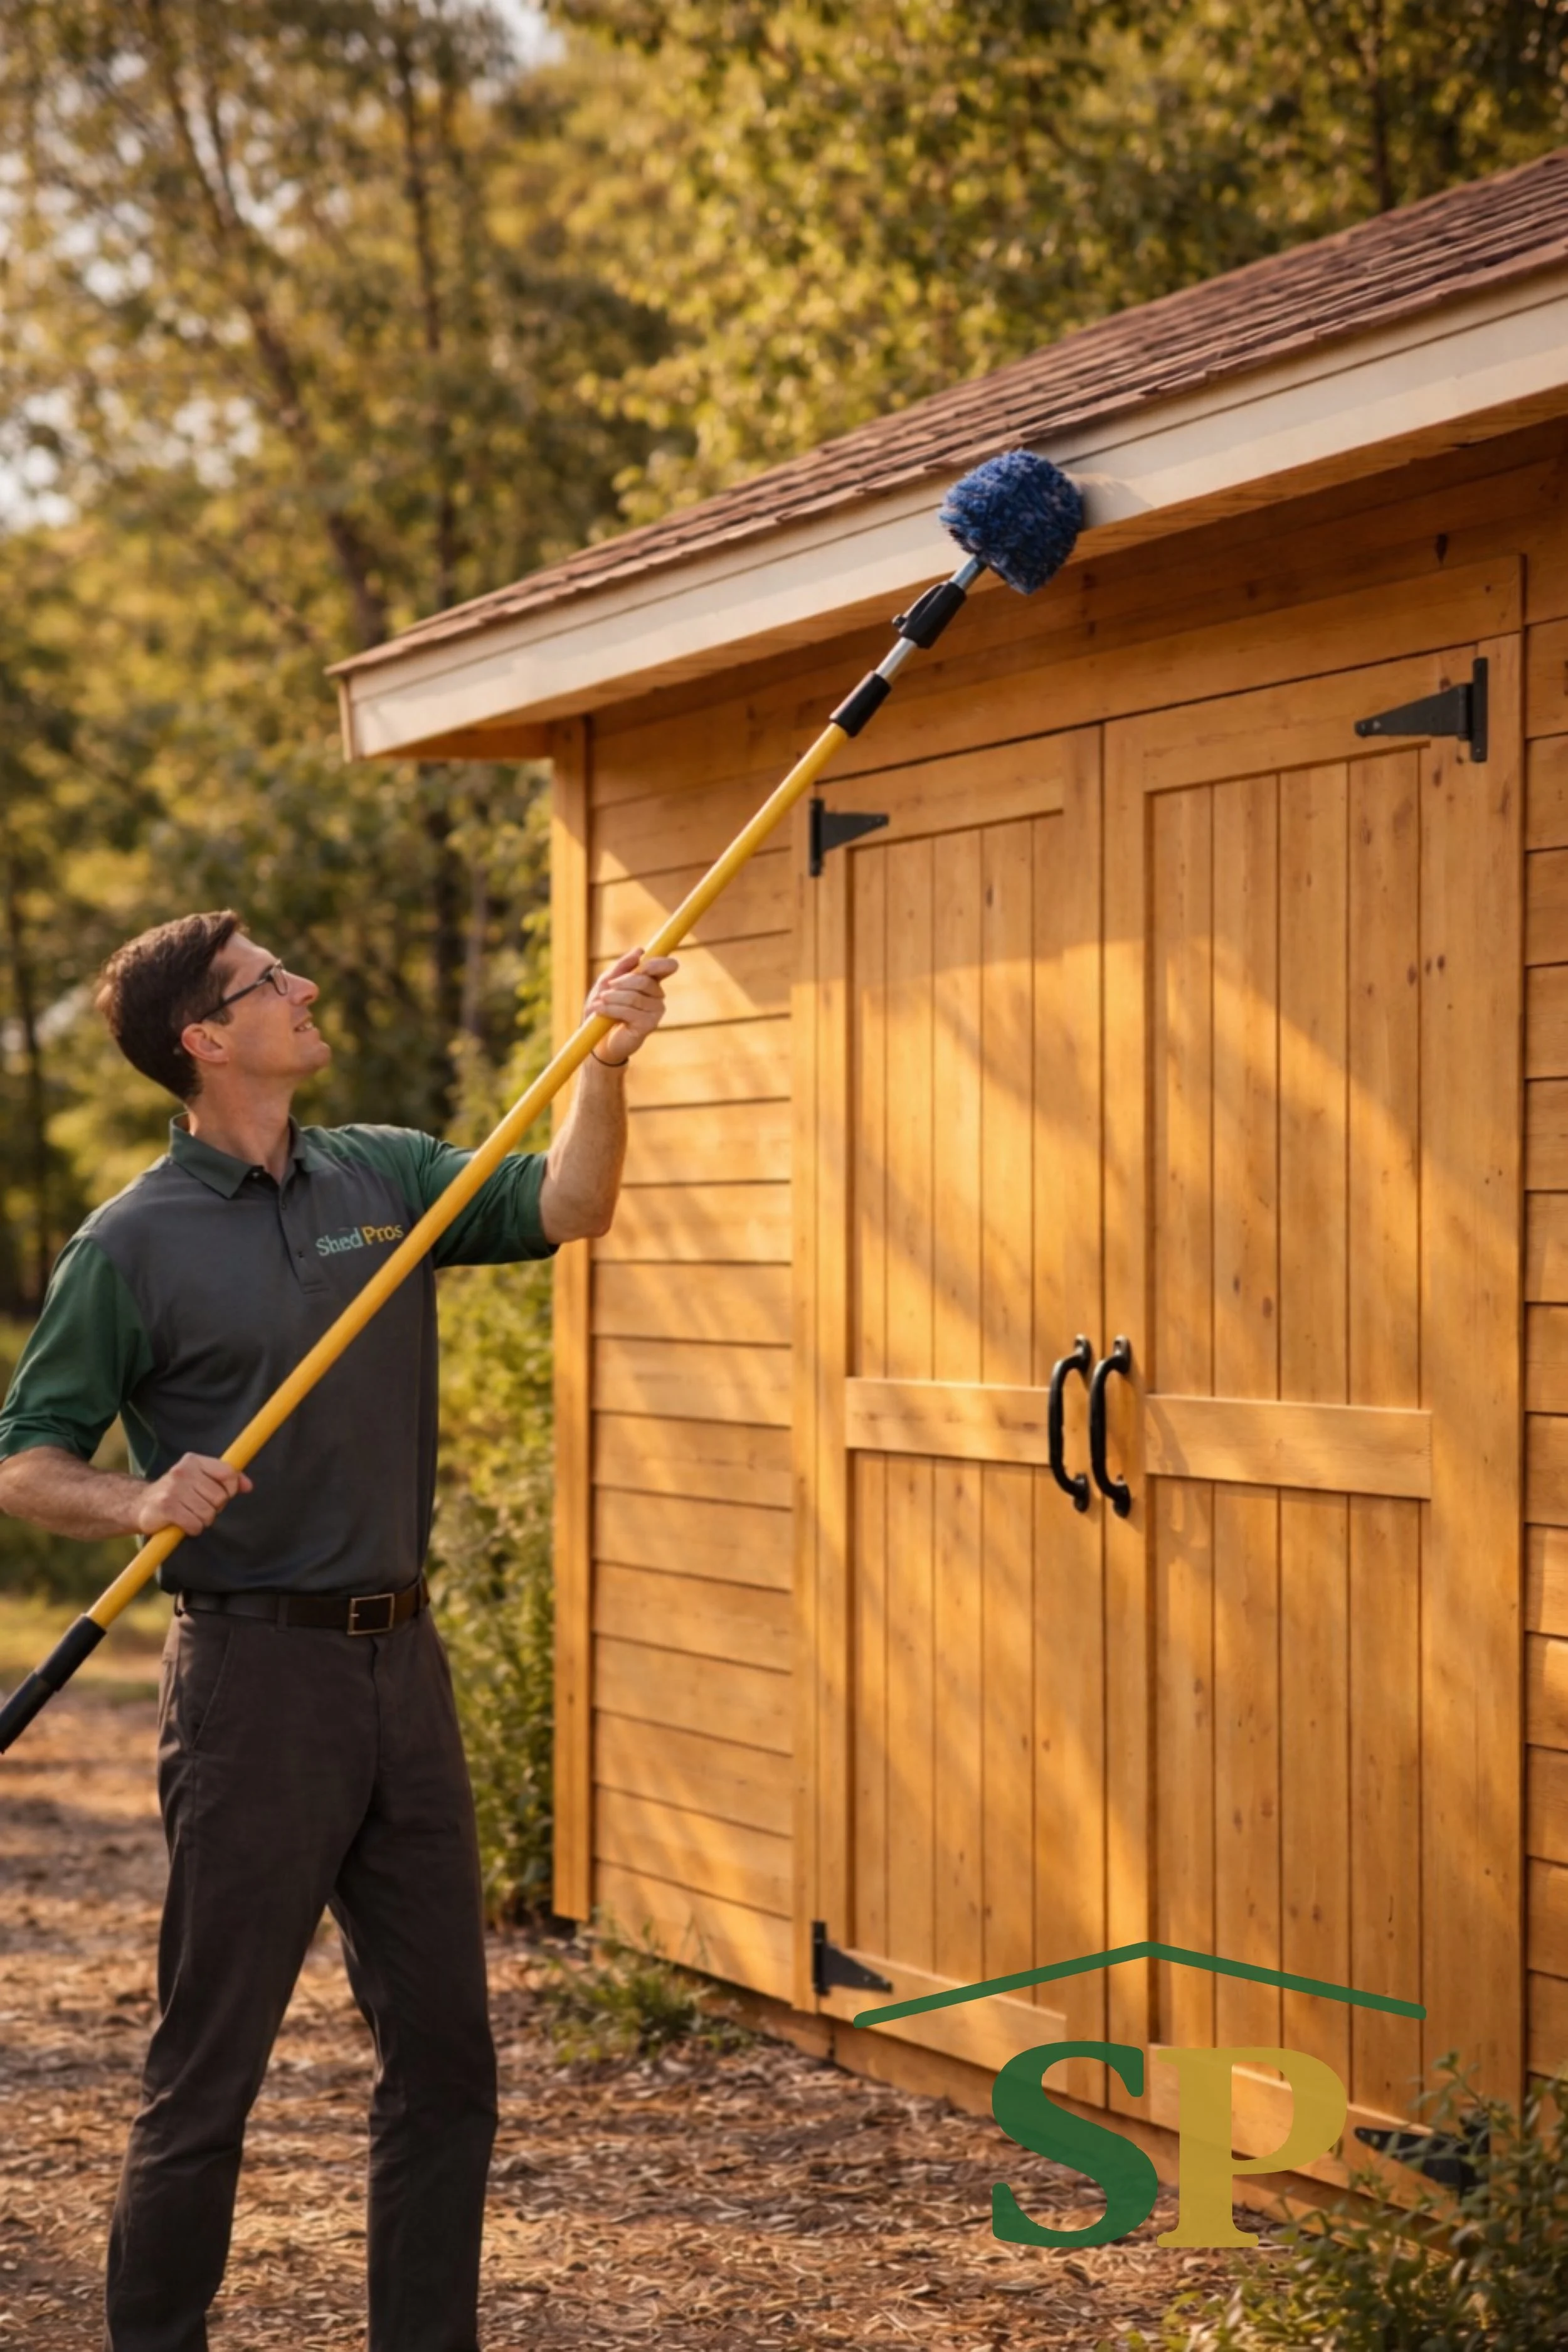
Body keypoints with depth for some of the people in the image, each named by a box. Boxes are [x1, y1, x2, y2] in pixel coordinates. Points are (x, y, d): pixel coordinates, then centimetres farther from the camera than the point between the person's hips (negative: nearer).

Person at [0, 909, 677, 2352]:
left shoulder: (384, 1176, 9)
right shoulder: (135, 1243, -6)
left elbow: (565, 1208, 2)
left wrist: (605, 1066, -13)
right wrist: (140, 1503, -24)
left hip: (402, 1664, 6)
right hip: (254, 1676, -6)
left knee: (445, 2058, 11)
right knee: (210, 2070, 1)